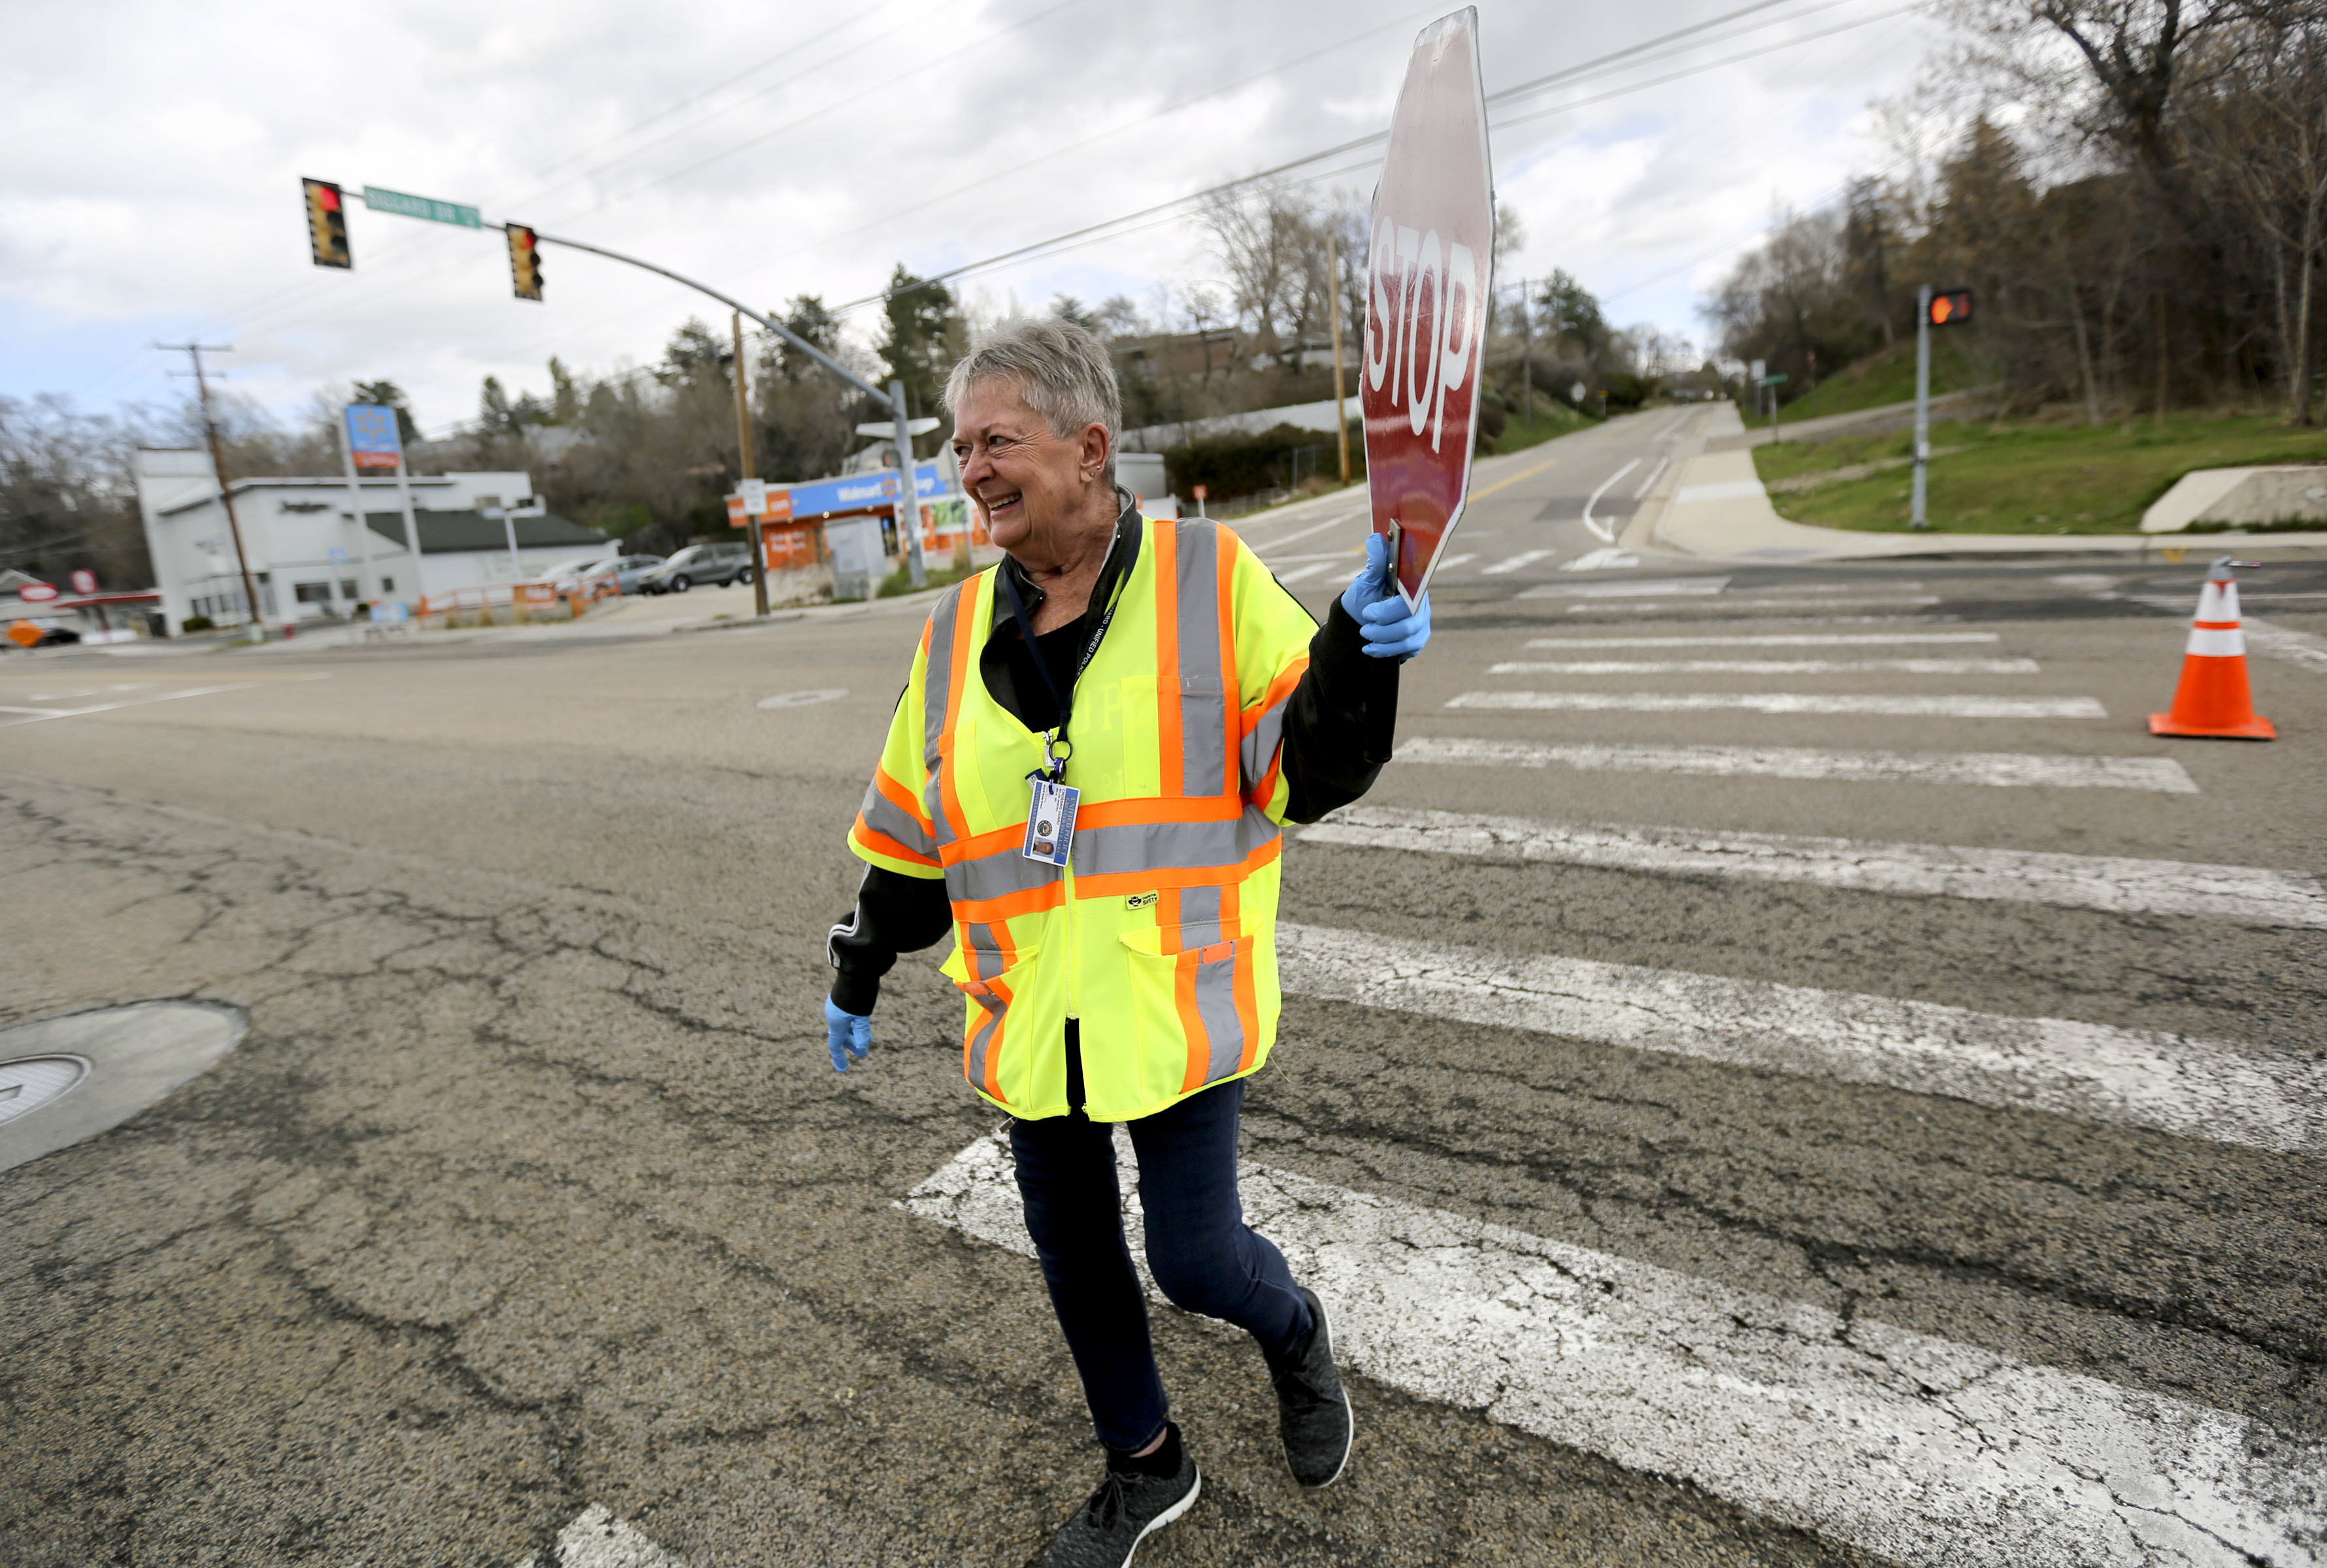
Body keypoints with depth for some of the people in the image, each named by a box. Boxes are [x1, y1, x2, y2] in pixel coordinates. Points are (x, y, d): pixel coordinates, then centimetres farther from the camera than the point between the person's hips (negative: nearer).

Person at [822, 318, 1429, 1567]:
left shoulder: (1211, 579, -7)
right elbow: (912, 833, 13)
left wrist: (1359, 652, -27)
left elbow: (1306, 774, -10)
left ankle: (1295, 1336, 42)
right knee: (1075, 1257, 17)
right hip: (1031, 1018, 5)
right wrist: (859, 974, 19)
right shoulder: (958, 633, 4)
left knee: (1193, 1258, 3)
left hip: (1175, 999, -4)